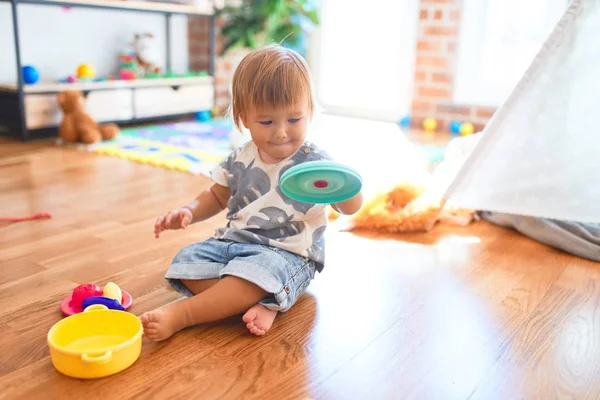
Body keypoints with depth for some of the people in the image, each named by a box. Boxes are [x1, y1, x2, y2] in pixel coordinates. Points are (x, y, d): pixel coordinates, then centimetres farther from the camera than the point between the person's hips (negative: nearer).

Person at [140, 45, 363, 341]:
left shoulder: (314, 162, -10)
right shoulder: (240, 160, 4)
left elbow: (350, 207, -17)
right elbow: (217, 196, 20)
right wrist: (189, 212, 0)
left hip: (287, 253, -6)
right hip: (234, 240, 6)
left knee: (255, 270, -36)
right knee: (187, 261, -12)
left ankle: (179, 315, -27)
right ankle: (261, 304, -27)